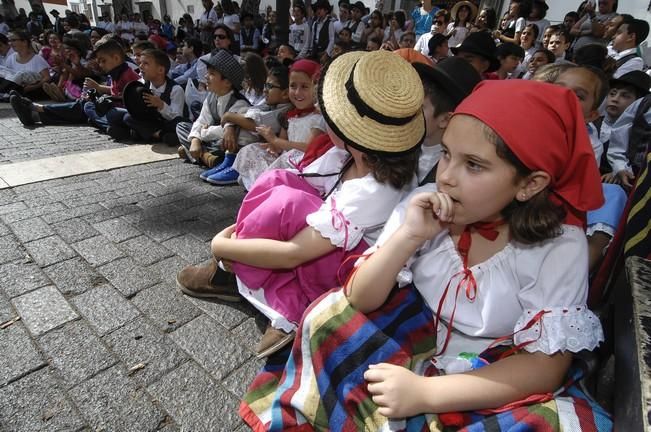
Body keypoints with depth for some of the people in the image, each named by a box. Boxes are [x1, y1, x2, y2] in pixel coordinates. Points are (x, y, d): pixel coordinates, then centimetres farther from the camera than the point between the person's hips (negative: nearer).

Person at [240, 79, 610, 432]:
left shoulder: (560, 246, -18)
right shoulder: (424, 207, -14)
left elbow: (547, 366, -19)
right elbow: (360, 300, -14)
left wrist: (425, 392, -29)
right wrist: (407, 236, -31)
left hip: (501, 389, 0)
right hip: (416, 352, 2)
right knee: (330, 314, -15)